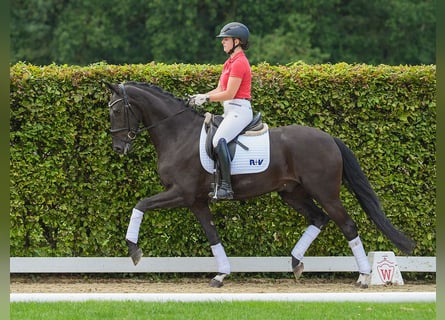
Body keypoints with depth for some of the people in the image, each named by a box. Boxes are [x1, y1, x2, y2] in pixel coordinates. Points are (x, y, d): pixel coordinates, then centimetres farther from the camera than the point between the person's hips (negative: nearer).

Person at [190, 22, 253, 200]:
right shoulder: (230, 62, 19)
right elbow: (219, 90, 18)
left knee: (219, 140, -30)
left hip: (239, 110, -11)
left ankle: (226, 187, -33)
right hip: (230, 111, 11)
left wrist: (205, 98, -13)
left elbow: (229, 94, -18)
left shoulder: (239, 63, -13)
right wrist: (199, 97, 5)